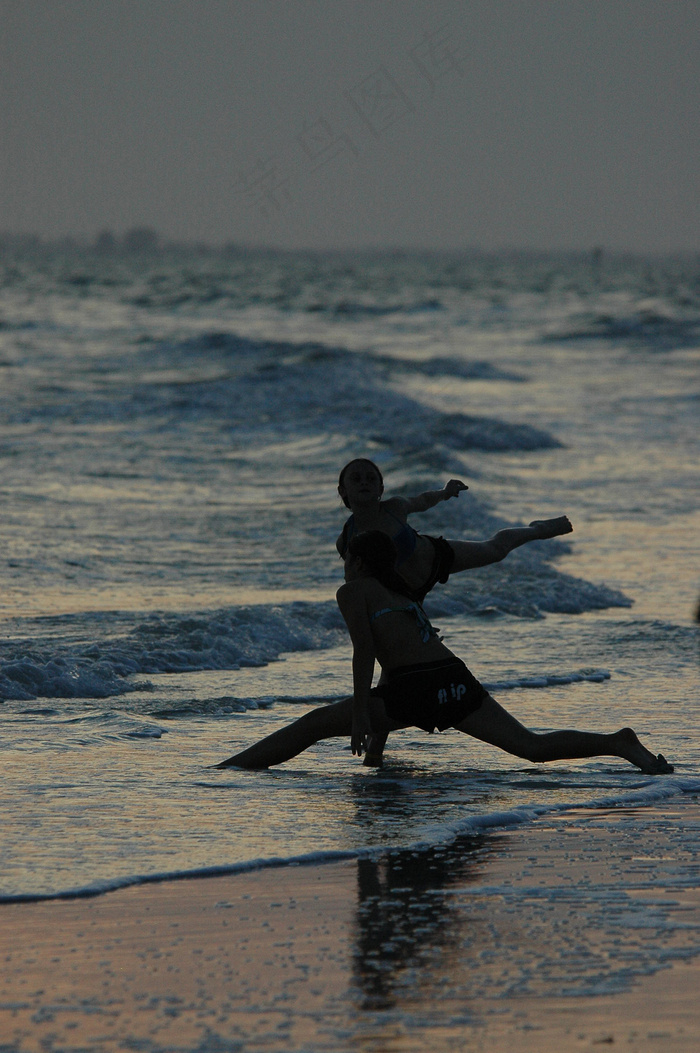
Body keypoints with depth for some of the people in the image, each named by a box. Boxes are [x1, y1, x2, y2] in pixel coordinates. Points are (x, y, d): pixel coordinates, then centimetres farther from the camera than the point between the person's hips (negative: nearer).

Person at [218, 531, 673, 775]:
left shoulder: (353, 591, 10)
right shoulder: (404, 597, 30)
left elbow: (365, 649, -5)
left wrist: (360, 712, -7)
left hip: (413, 689, -6)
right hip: (456, 679, 6)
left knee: (314, 725, 5)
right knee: (530, 745, 0)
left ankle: (230, 768, 3)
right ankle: (621, 745, -16)